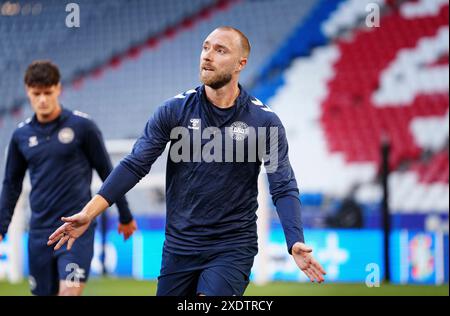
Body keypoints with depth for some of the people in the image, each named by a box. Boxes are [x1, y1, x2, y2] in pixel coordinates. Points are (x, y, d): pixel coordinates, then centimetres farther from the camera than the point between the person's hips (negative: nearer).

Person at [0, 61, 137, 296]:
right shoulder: (21, 135, 7)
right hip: (40, 232, 4)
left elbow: (106, 171, 4)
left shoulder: (82, 125, -4)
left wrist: (125, 216, 10)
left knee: (70, 291, -17)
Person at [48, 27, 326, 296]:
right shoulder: (174, 110, -1)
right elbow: (135, 165, -2)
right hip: (179, 247, 3)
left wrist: (295, 243, -23)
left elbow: (284, 189, -7)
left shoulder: (265, 121, -5)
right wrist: (89, 213, -12)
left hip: (232, 248, -3)